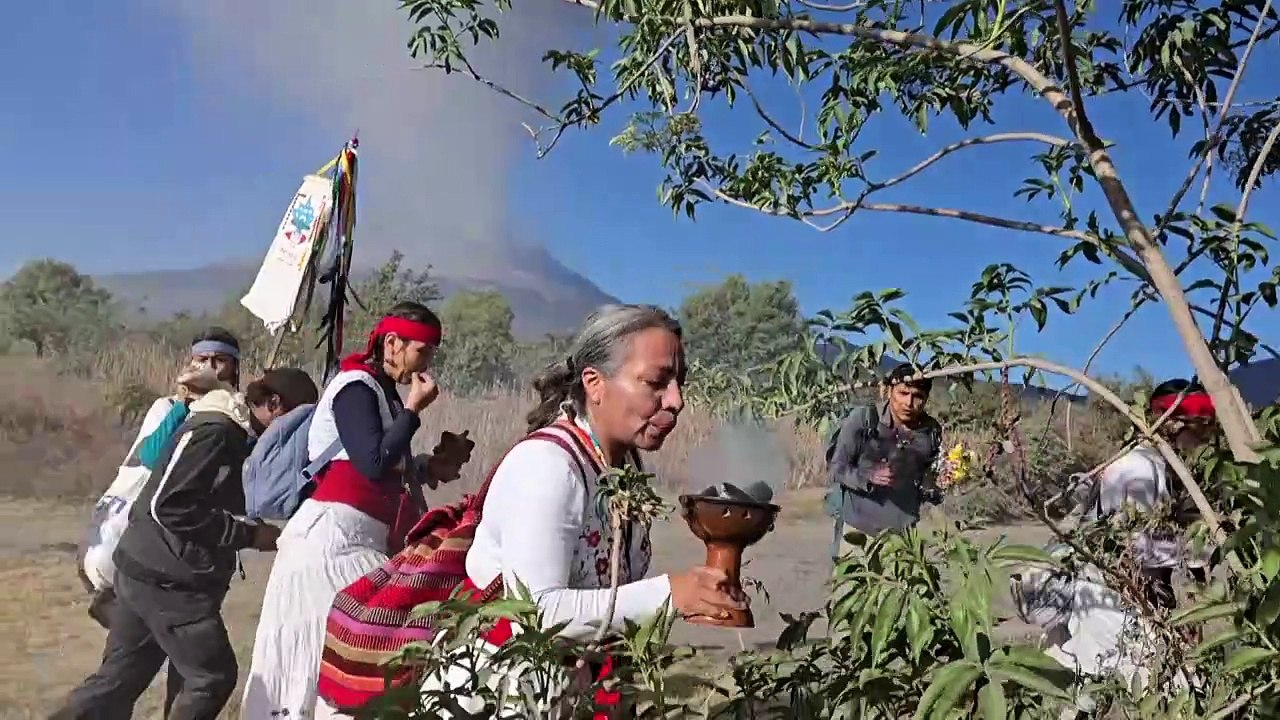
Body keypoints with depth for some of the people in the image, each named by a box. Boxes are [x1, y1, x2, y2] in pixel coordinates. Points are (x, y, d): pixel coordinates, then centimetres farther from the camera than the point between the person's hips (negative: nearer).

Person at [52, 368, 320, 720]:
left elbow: (221, 503, 18)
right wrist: (249, 535, -21)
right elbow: (168, 505, -25)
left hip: (150, 573, 9)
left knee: (117, 679, 16)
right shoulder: (213, 431, -19)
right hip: (166, 579, -9)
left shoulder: (236, 435, 12)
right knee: (212, 675, 0)